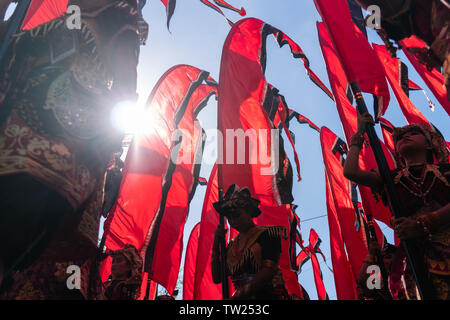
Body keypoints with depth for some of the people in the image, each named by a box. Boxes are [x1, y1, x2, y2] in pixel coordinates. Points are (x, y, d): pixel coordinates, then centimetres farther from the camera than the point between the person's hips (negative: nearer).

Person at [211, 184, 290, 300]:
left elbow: (268, 271, -11)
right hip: (242, 296, 5)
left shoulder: (267, 234, 1)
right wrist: (216, 244, 6)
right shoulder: (232, 244, 16)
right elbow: (217, 278, 13)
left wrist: (236, 296, -15)